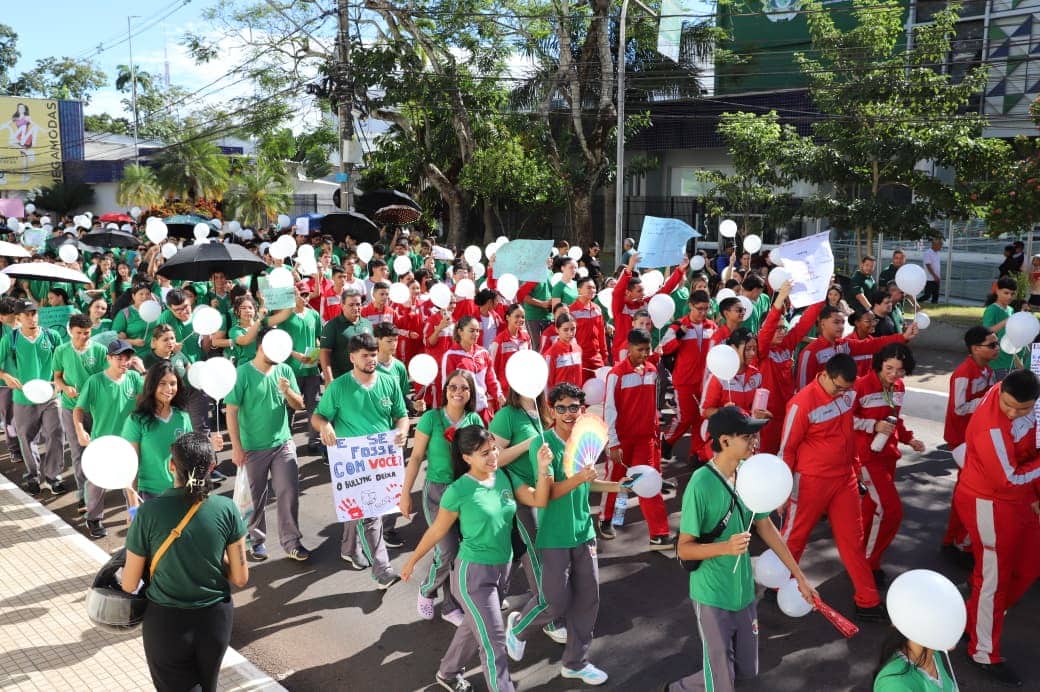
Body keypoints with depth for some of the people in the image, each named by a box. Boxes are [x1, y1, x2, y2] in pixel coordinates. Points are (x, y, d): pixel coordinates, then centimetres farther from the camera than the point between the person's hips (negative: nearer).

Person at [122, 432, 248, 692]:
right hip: (215, 618, 3)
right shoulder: (226, 508, -13)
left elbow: (129, 585, -8)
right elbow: (240, 578, -6)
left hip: (166, 622, -2)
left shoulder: (150, 511, -18)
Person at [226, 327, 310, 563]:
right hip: (253, 447, -3)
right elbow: (231, 412, -11)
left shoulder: (285, 370, 1)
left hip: (284, 443, 3)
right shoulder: (242, 373, -11)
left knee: (289, 493, 1)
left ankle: (291, 542, 14)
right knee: (256, 497, 12)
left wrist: (287, 391, -16)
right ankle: (257, 540, 30)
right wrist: (236, 447, -13)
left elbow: (299, 405, 6)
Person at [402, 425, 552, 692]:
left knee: (476, 628, 24)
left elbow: (539, 500, -7)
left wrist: (543, 468, -21)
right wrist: (412, 560, 0)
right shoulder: (458, 491, -18)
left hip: (503, 568, 7)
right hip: (473, 571, -6)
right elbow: (437, 531, -7)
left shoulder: (504, 477, -3)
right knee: (494, 639, -3)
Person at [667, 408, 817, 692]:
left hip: (744, 592, 7)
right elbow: (684, 549, -17)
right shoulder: (701, 484, -24)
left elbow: (766, 527, 9)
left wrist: (800, 577, 13)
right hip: (712, 597, -6)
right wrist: (726, 547, -34)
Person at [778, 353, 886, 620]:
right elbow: (787, 449, -14)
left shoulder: (850, 392, -5)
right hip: (811, 482, -6)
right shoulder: (803, 403, -22)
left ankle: (868, 602, 23)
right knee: (794, 537, 11)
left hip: (845, 478, 6)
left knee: (853, 539, 12)